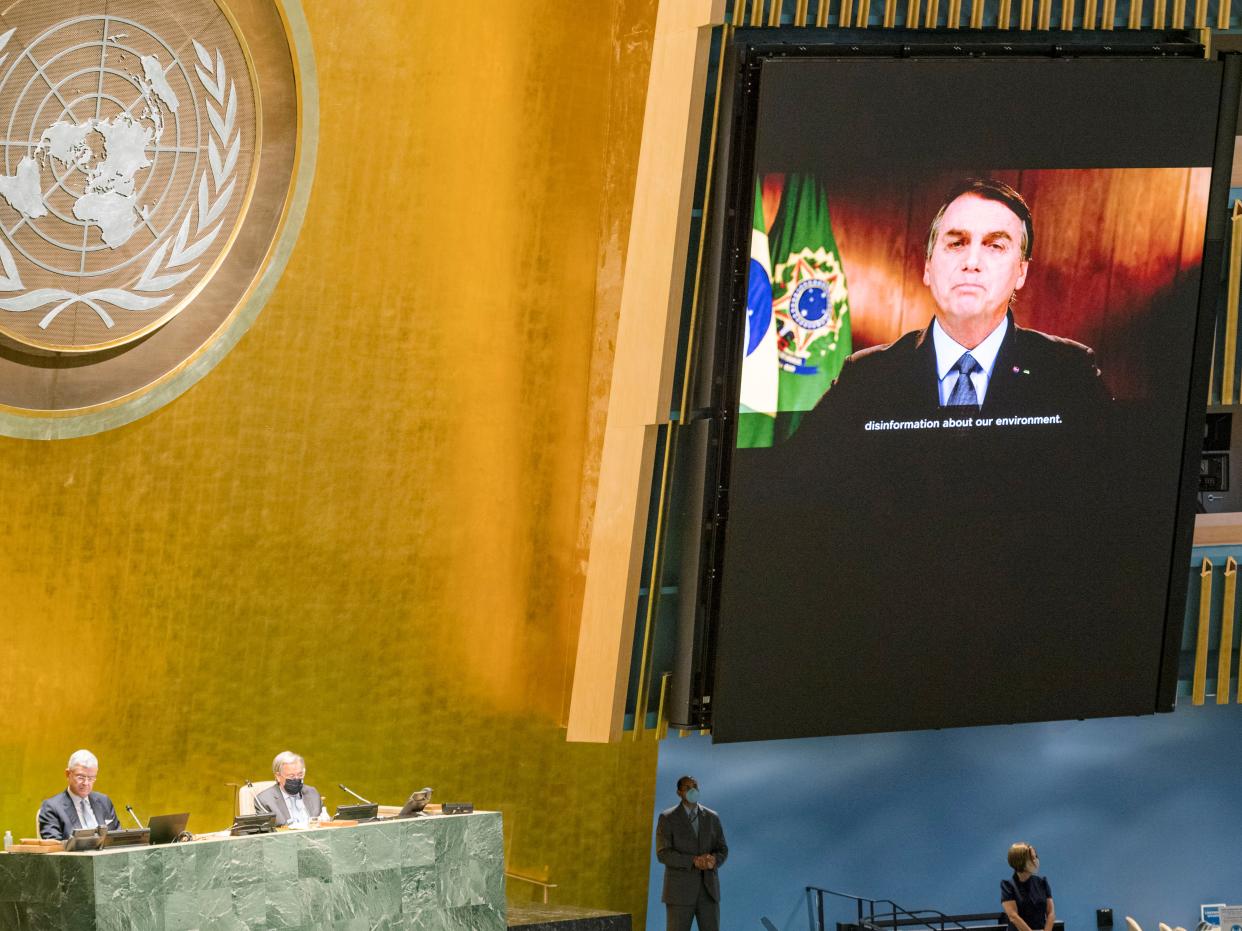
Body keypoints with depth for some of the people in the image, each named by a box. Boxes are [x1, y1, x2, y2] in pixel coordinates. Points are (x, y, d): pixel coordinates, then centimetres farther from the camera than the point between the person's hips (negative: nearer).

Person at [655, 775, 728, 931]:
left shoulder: (712, 818, 9)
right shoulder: (667, 818, -5)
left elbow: (722, 851, 8)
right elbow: (663, 854, -13)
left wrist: (713, 861, -18)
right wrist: (694, 861, -25)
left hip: (707, 889, 4)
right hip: (680, 890, -4)